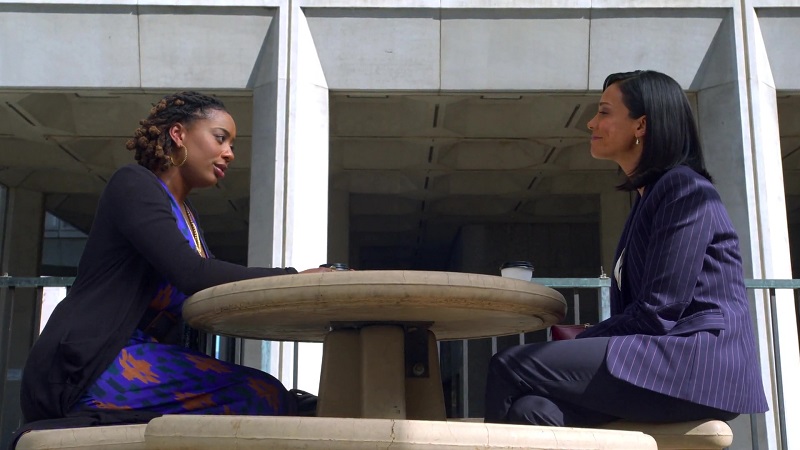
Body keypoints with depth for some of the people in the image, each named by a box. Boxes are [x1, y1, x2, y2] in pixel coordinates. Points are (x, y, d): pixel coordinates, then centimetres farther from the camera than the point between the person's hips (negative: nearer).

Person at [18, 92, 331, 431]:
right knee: (264, 397, -20)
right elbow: (192, 275, -17)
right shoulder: (134, 184, -3)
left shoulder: (187, 218, 22)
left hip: (143, 361, 8)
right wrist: (292, 277, -12)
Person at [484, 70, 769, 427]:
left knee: (509, 367, -18)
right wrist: (582, 343, 3)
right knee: (530, 408, -18)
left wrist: (581, 342, -4)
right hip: (657, 360, 8)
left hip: (698, 362, -8)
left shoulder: (686, 190, -6)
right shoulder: (648, 197, 24)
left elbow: (658, 314, -14)